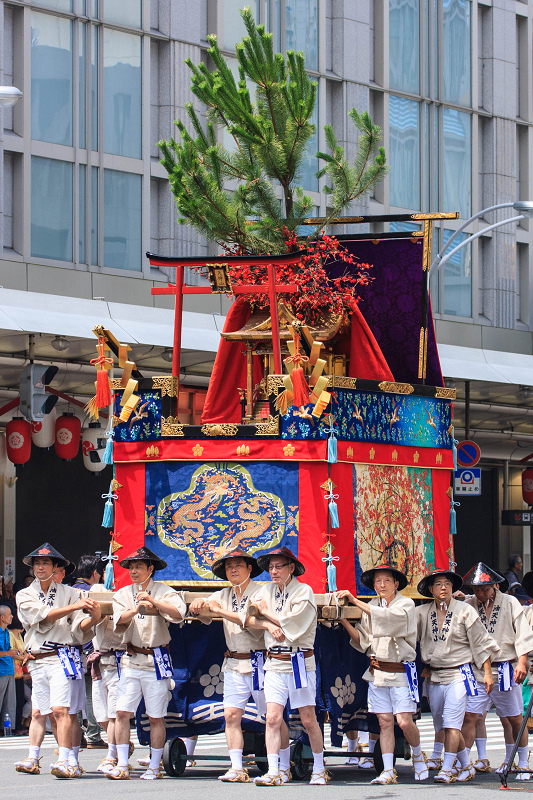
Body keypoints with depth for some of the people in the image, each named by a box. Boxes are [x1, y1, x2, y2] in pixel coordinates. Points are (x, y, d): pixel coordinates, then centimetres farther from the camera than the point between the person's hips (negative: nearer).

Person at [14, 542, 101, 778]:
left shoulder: (68, 593, 7)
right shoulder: (24, 595, 10)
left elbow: (79, 627, 0)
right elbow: (45, 615, -7)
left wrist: (92, 618, -22)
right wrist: (76, 606, -16)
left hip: (62, 657, -3)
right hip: (37, 661, 3)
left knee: (60, 708, -15)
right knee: (38, 712, 8)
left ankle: (65, 761, -21)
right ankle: (32, 759, 16)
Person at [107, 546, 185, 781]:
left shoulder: (163, 592, 1)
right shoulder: (123, 594, 11)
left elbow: (178, 613, -18)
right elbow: (119, 624, -5)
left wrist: (153, 601, -29)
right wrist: (136, 610, -23)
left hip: (156, 660, -3)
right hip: (131, 660, 3)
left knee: (156, 717, 1)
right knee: (122, 712, -8)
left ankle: (154, 767, 10)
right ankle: (122, 766, -5)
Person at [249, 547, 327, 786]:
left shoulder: (304, 592, -5)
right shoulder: (267, 591, 11)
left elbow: (293, 625, -15)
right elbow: (248, 618, 8)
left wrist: (267, 613, -3)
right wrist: (267, 624, -11)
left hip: (299, 663, -4)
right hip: (274, 664, 4)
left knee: (308, 720, 3)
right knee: (273, 718, -7)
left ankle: (319, 770, 16)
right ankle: (273, 772, -8)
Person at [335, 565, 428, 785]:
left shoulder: (406, 604, -4)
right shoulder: (371, 607, 11)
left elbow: (389, 617, -26)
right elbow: (363, 641, 8)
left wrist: (355, 601, -28)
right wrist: (344, 621, -8)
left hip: (401, 671, -4)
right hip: (377, 671, 4)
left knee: (404, 721, -9)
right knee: (385, 721, 1)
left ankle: (418, 756, 19)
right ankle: (388, 772, 2)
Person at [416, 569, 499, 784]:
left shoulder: (465, 611, -2)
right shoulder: (422, 613, 5)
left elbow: (480, 643, 1)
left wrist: (487, 673, -1)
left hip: (458, 674, -5)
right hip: (434, 676, 5)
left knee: (451, 722, -15)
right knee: (441, 724, 9)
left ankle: (446, 770, -17)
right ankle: (467, 767, 22)